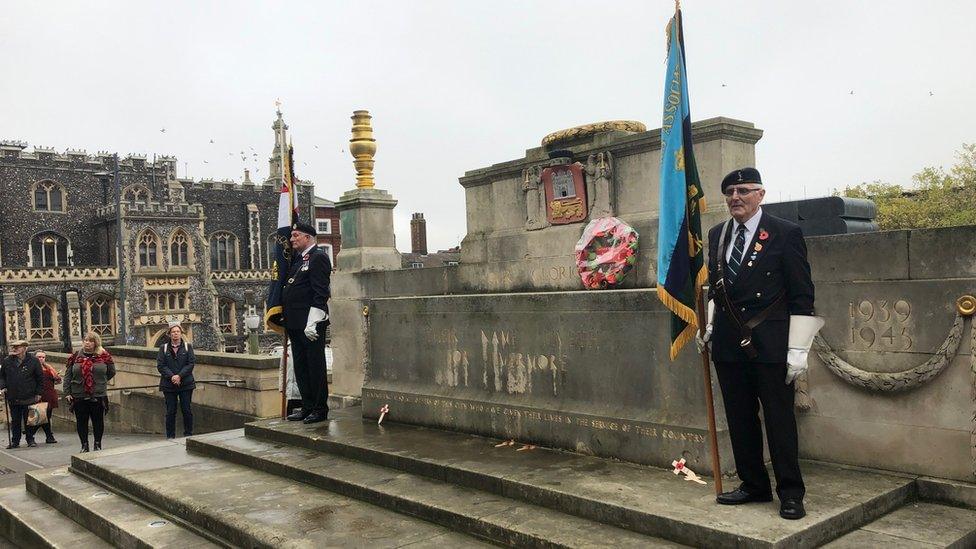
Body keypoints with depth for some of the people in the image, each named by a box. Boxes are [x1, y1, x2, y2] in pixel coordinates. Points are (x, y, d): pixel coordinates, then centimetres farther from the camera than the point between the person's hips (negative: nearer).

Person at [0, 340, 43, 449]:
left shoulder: (33, 361, -4)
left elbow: (40, 378, 2)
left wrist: (38, 393, 0)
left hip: (29, 398, -3)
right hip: (13, 398, 3)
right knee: (15, 421, 10)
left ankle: (30, 440, 16)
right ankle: (15, 441, 18)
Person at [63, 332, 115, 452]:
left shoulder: (103, 356, 0)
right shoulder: (75, 357, 4)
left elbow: (111, 372, 12)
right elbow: (67, 376, 7)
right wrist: (67, 392, 1)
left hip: (98, 396, -1)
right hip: (79, 396, 1)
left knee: (98, 421, 6)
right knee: (81, 422, 8)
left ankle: (98, 445, 18)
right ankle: (84, 445, 18)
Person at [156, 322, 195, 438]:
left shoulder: (187, 347, 5)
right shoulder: (163, 348, 6)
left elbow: (191, 364, -3)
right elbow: (160, 365, -2)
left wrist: (179, 376, -15)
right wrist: (171, 376, -15)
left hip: (186, 384, 0)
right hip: (168, 385, 0)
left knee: (186, 410, 2)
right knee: (170, 411, 3)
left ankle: (188, 434, 12)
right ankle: (170, 436, 12)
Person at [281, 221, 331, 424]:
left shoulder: (318, 257, -10)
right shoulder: (298, 258, 17)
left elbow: (321, 293, -17)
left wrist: (312, 323, -22)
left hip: (311, 323, -9)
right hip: (295, 324, 9)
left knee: (315, 366, -2)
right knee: (300, 368, 13)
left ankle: (320, 409, 6)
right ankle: (307, 407, 22)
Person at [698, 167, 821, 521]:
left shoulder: (785, 234, -6)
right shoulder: (717, 235, 12)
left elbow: (802, 296, -7)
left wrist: (798, 347, -11)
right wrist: (709, 325, 12)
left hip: (770, 346, -5)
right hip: (728, 346, 6)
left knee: (780, 421, 3)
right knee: (739, 421, 13)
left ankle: (790, 493, 16)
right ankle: (753, 485, 27)